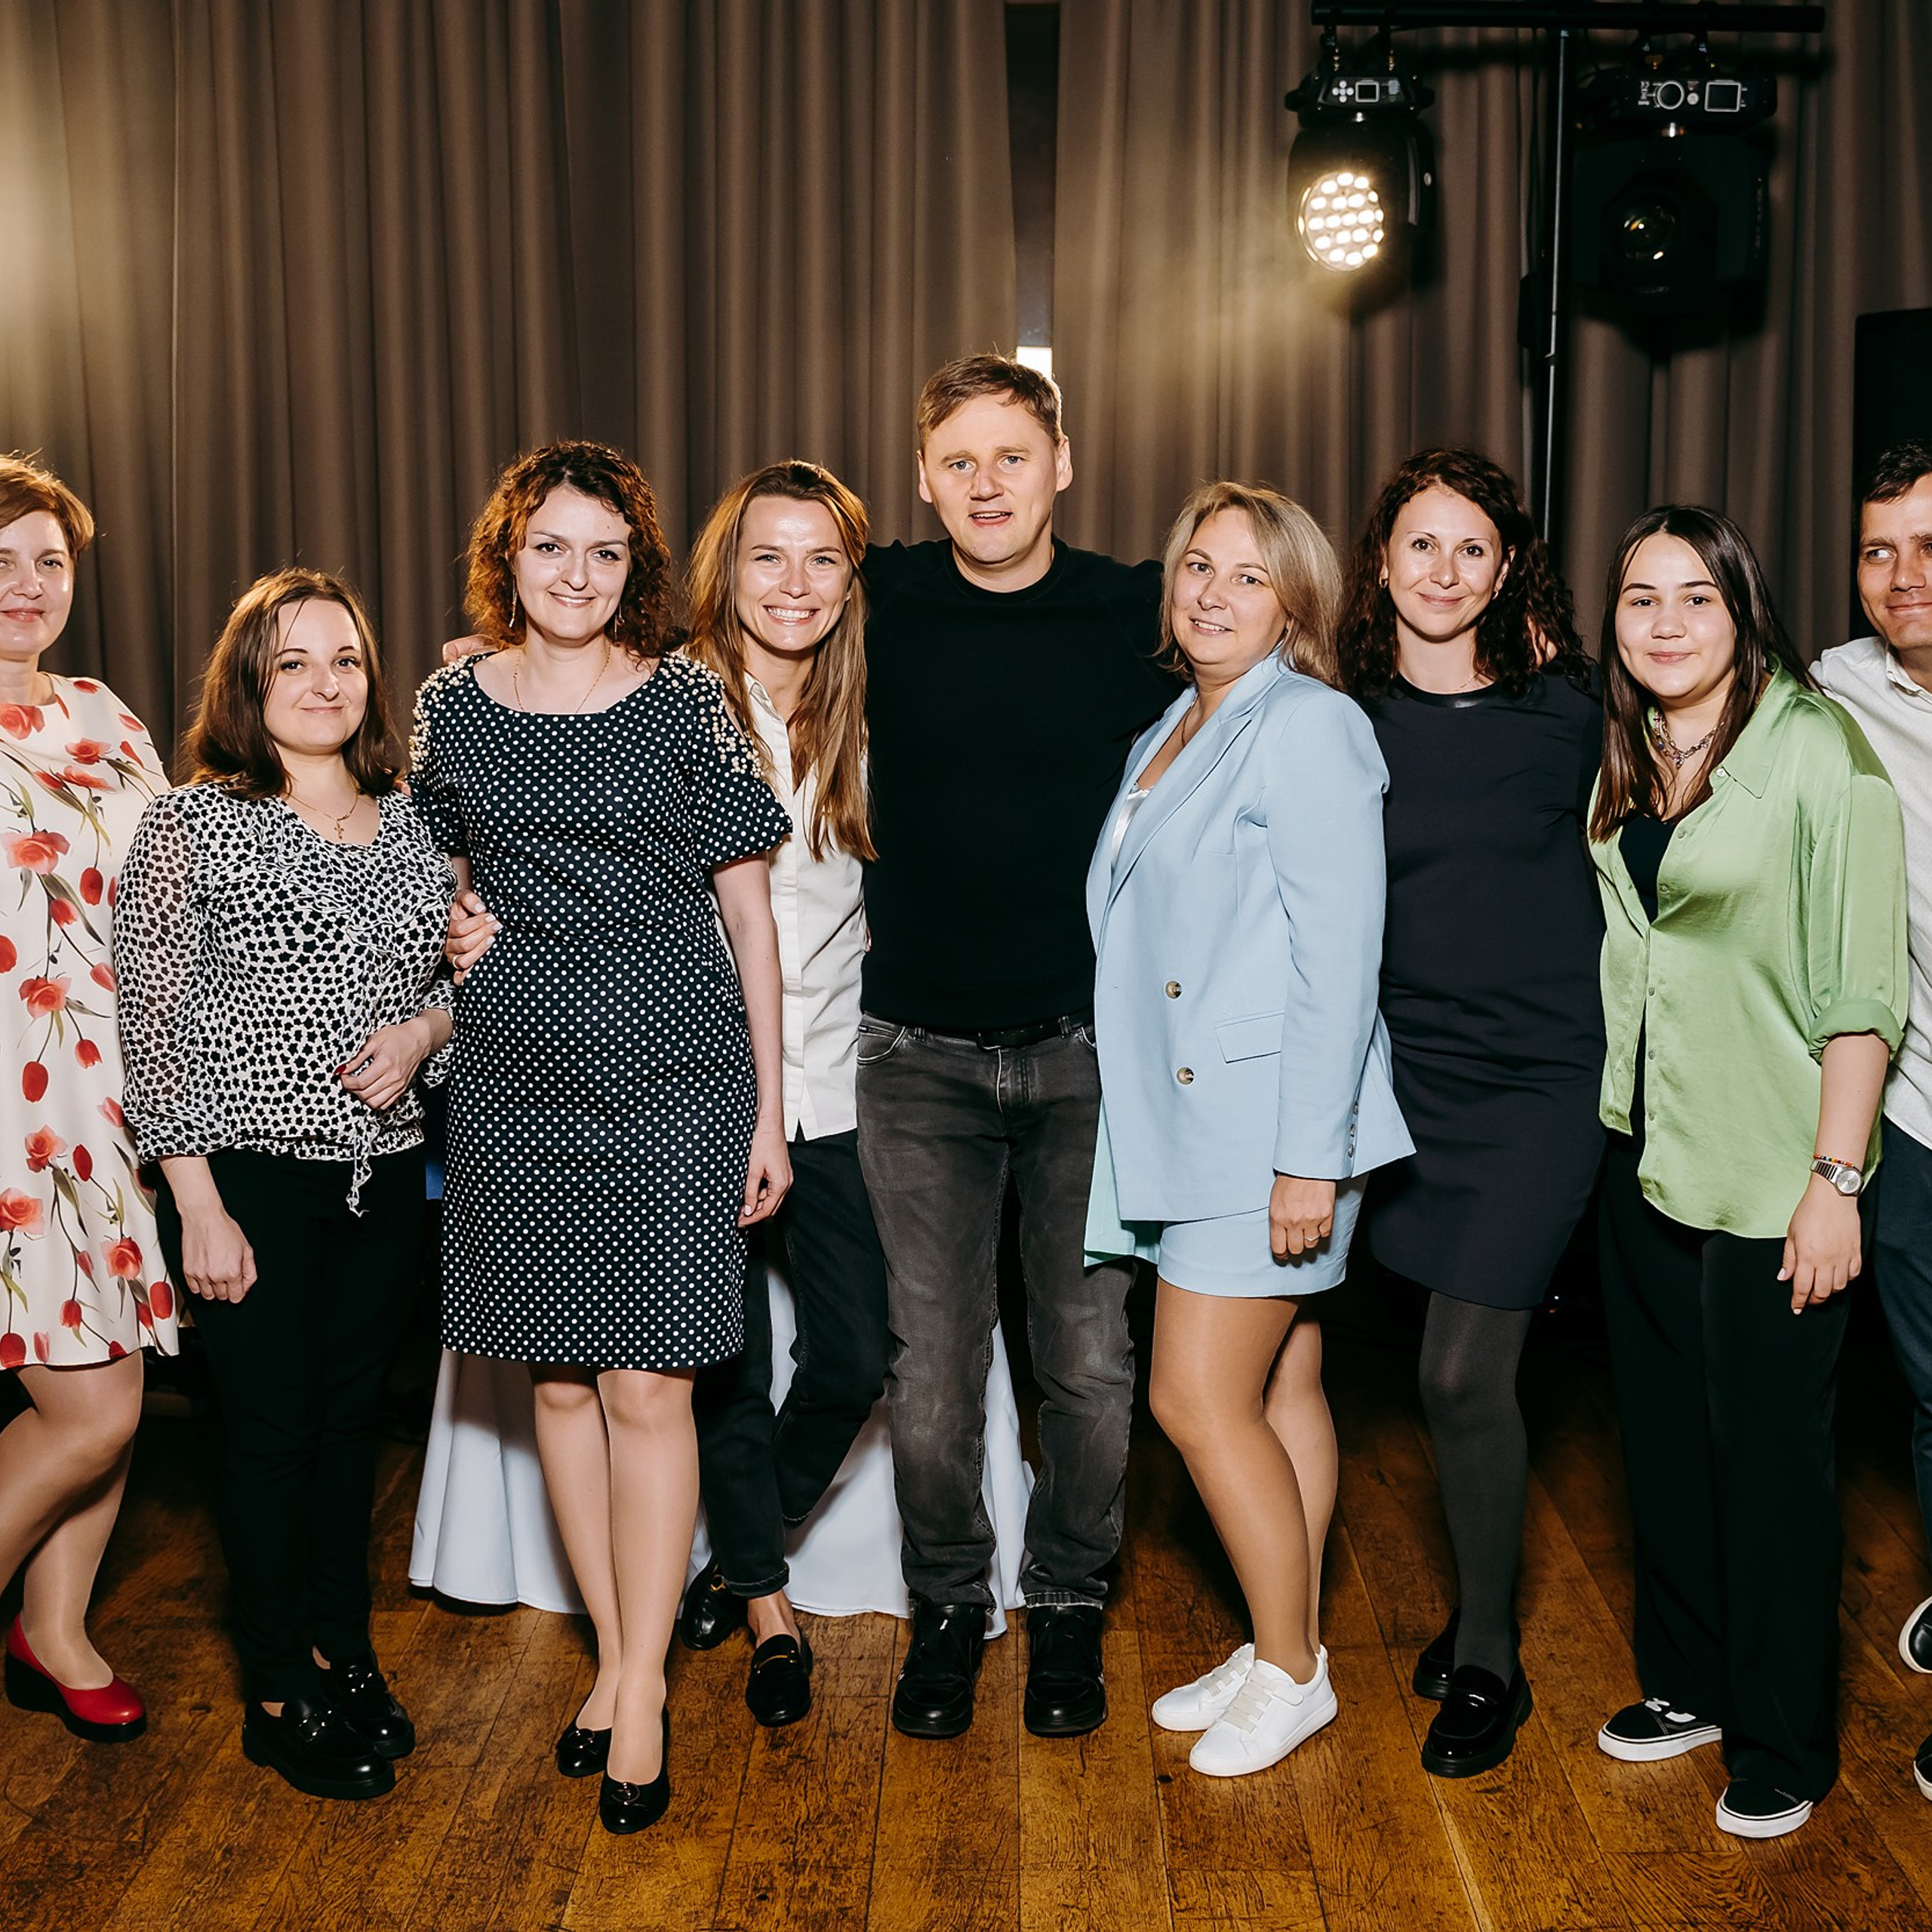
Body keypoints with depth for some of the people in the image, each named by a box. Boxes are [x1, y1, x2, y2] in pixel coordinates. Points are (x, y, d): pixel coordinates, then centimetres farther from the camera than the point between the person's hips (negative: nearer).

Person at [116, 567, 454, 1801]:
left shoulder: (416, 823, 7)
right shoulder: (190, 826, -6)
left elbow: (463, 977, 16)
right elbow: (152, 1025, -8)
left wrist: (424, 1029, -7)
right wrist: (199, 1206, -12)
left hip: (386, 1170, 4)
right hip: (253, 1173, -4)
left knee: (354, 1415, 14)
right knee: (274, 1428, 4)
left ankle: (342, 1649, 31)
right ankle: (279, 1697, 19)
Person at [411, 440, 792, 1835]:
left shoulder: (686, 701, -3)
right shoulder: (452, 707, 6)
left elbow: (747, 906, 0)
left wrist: (769, 1104, -2)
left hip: (673, 1083, -3)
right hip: (515, 1089, 3)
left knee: (646, 1386, -2)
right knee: (560, 1379, 10)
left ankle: (644, 1691, 12)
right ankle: (618, 1658, 26)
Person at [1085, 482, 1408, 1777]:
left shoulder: (1308, 726, -12)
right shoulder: (1168, 737, 15)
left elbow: (1340, 954, -18)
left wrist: (1309, 1158, -20)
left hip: (1274, 1123, -8)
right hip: (1202, 1123, 8)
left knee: (1199, 1397, -5)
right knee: (1281, 1389, 15)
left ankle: (1292, 1673, 12)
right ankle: (1285, 1652, 26)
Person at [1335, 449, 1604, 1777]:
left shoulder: (1558, 713, -4)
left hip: (1534, 1082, -3)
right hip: (1408, 1074, 3)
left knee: (1465, 1377, -4)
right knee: (1461, 1374, 11)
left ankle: (1489, 1664, 14)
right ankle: (1481, 1610, 32)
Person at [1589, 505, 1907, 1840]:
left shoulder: (1816, 750, -12)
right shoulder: (1621, 764, 9)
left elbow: (1862, 990, -14)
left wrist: (1837, 1180, -17)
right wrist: (1604, 1113, 9)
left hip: (1769, 1176, -6)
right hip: (1644, 1154, 6)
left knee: (1770, 1454, 4)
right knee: (1664, 1432, 16)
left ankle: (1785, 1743, 20)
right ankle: (1689, 1682, 34)